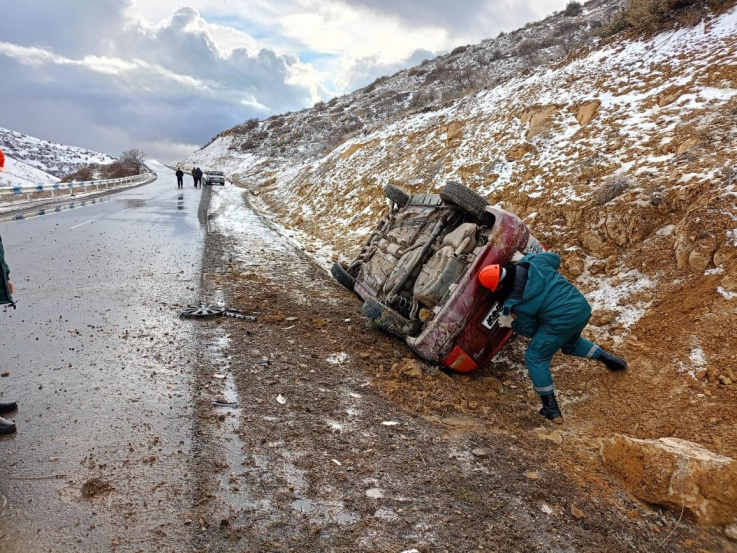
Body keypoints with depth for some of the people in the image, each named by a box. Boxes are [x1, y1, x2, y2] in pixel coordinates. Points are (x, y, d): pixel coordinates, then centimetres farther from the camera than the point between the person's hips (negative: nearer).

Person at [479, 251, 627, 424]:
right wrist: (524, 257, 23)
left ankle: (552, 409, 12)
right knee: (571, 344, 39)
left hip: (561, 323, -8)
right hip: (582, 307, 8)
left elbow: (529, 329, 0)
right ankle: (608, 358, 43)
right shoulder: (533, 262, -5)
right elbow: (555, 259, 17)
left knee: (535, 359, 10)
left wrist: (511, 324, 17)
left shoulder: (518, 303, -16)